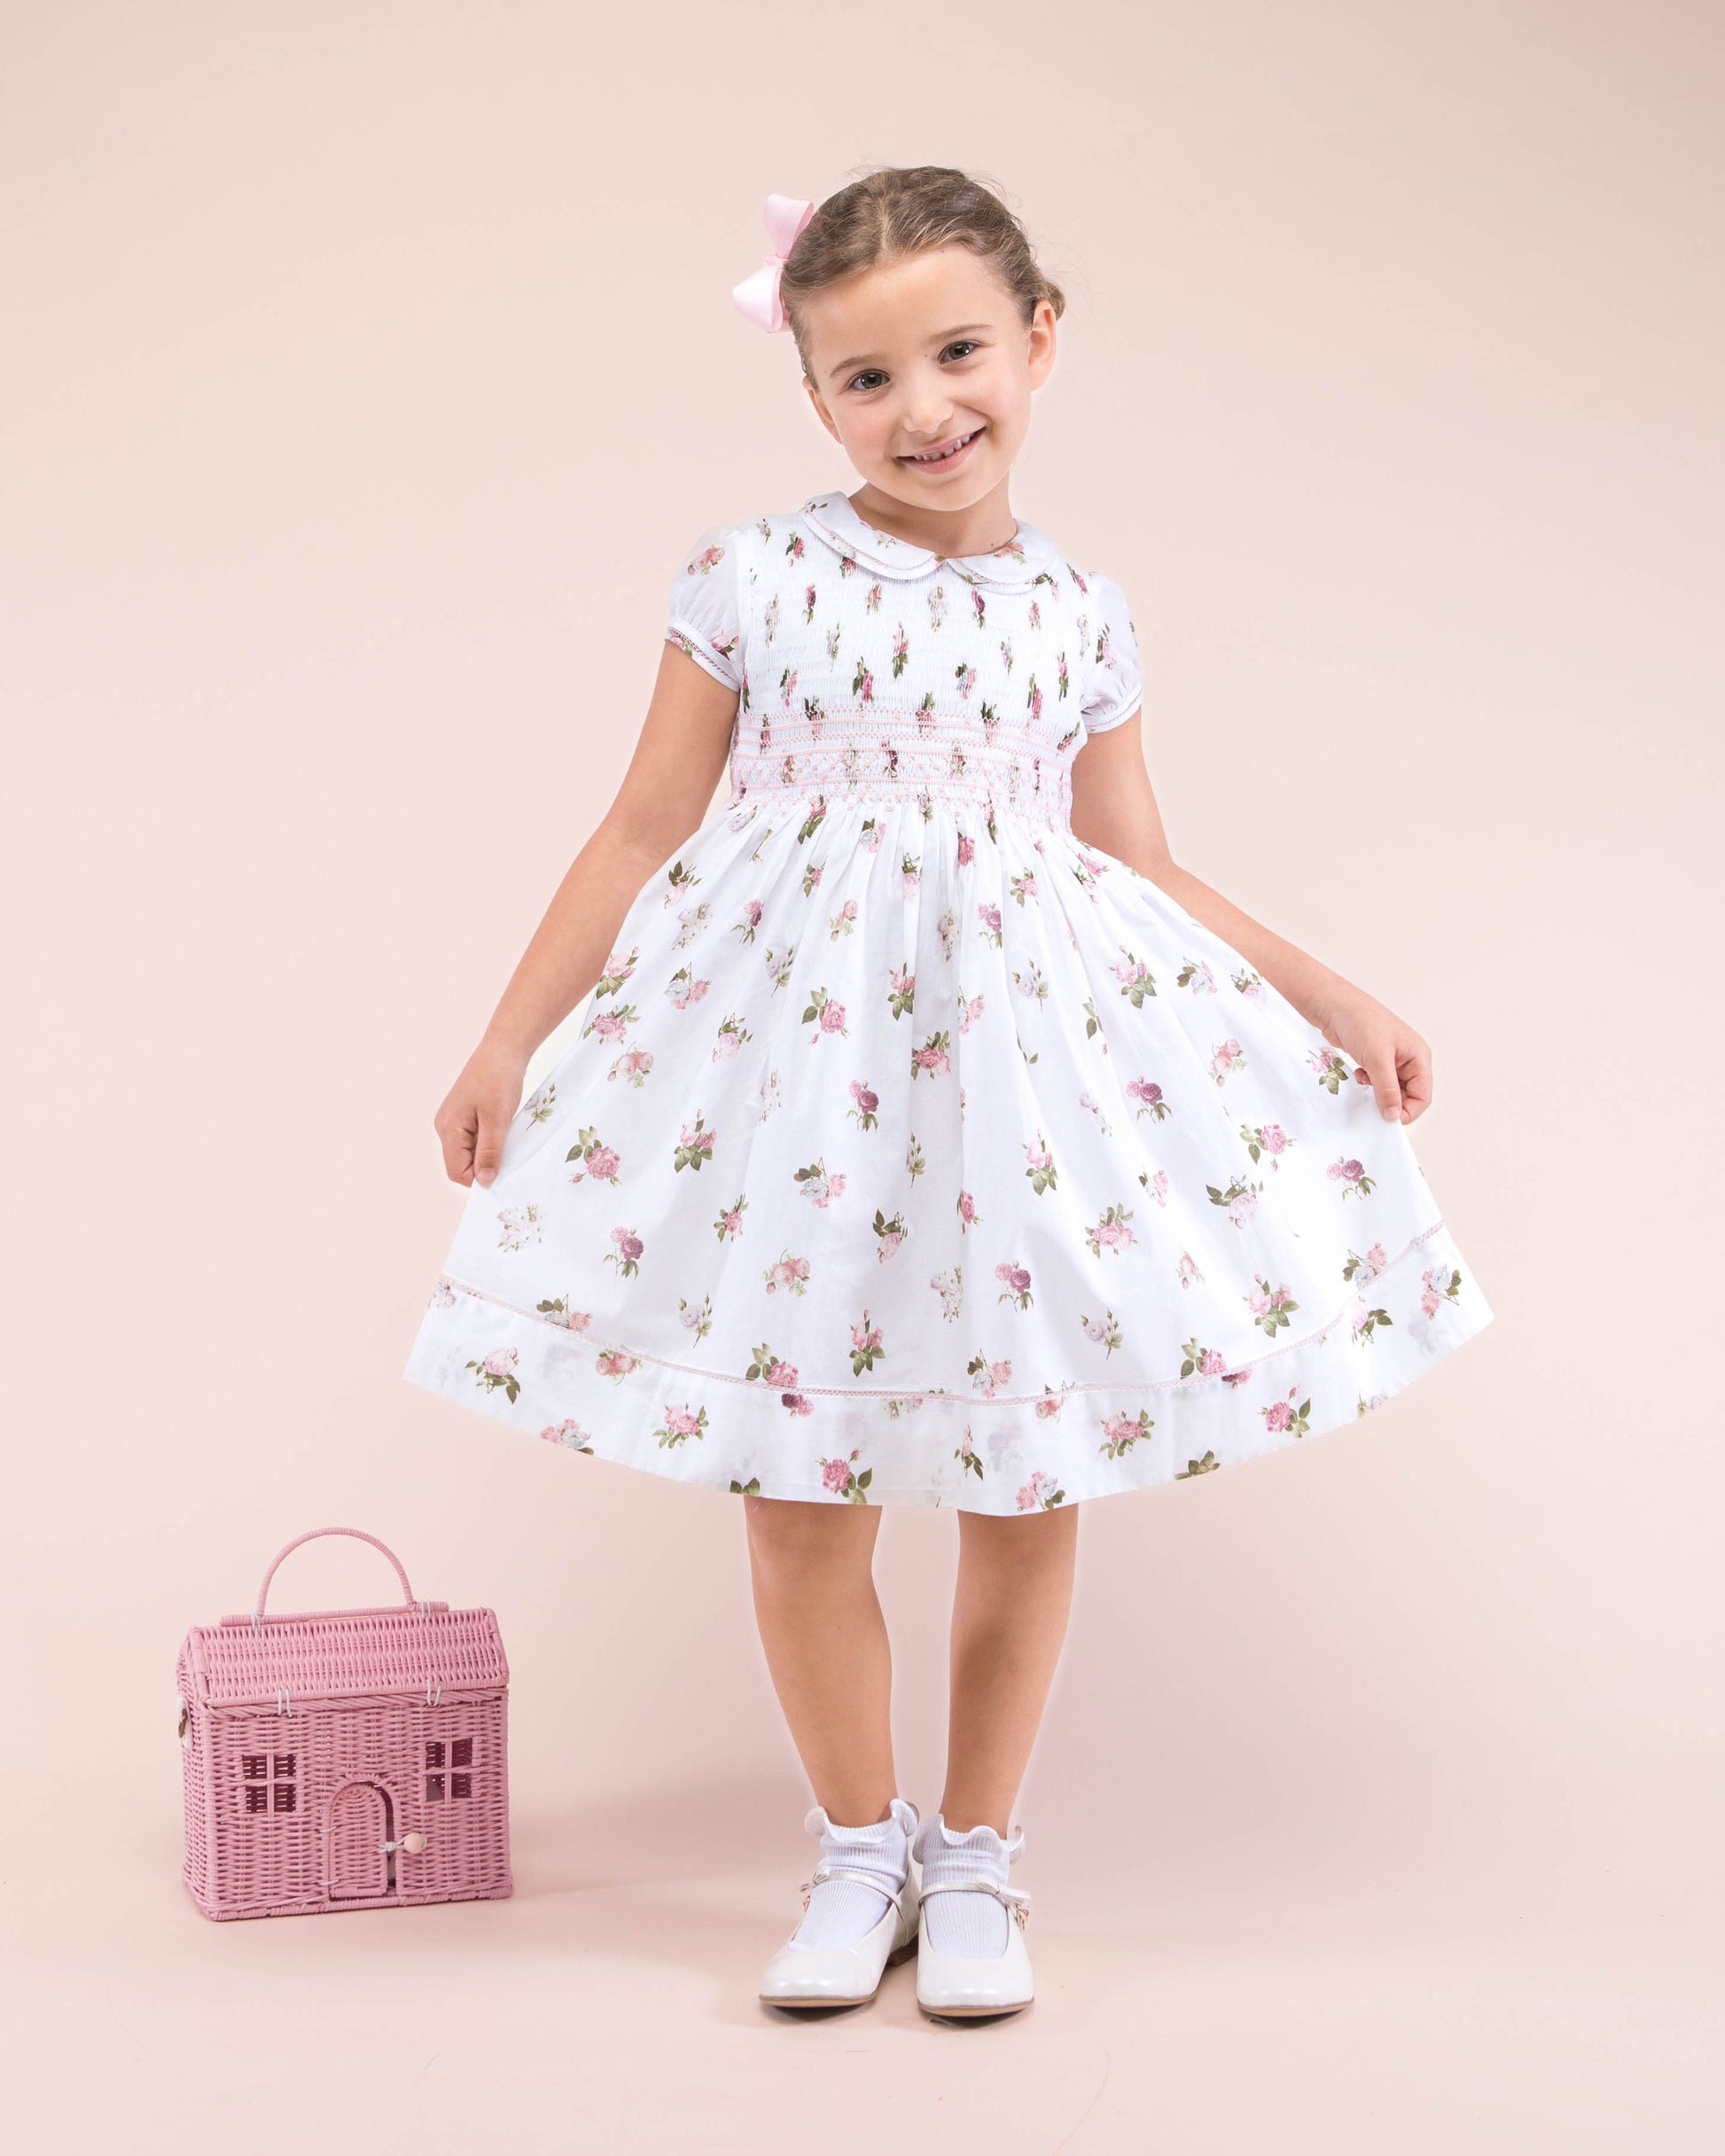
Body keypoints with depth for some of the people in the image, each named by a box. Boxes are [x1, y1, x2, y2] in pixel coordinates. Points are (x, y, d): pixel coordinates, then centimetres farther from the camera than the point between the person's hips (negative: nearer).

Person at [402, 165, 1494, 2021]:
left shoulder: (1080, 618, 5)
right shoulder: (749, 580, -1)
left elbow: (1147, 876, 11)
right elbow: (645, 832, 3)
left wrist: (1329, 998, 4)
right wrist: (509, 1038, 2)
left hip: (1027, 1042, 2)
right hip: (793, 1038, -1)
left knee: (1026, 1480, 7)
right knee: (800, 1490, 3)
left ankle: (975, 1857, 25)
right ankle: (859, 1850, 24)